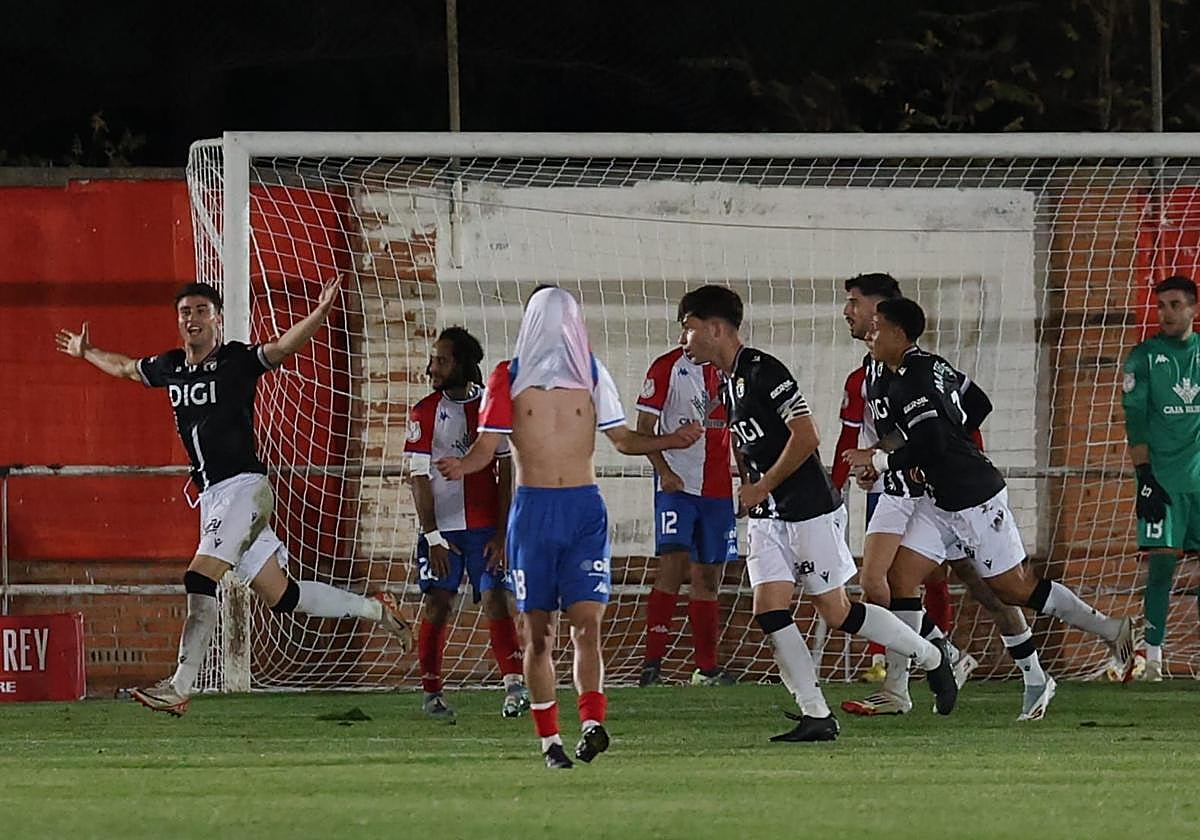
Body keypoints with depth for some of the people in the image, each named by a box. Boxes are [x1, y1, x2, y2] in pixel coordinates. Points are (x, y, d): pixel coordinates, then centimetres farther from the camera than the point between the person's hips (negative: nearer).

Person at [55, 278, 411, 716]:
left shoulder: (236, 360, -6)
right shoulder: (169, 368, 14)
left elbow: (281, 348, -22)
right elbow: (127, 368, 34)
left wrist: (319, 314, -39)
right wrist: (87, 352, 48)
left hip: (244, 485, -8)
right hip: (212, 496, 8)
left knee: (200, 578, -19)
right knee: (280, 596, 10)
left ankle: (180, 687, -19)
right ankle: (375, 609, 26)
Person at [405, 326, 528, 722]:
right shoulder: (425, 412, 1)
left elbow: (507, 473, 2)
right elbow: (419, 477, -2)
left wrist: (502, 534, -5)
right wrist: (432, 536, -9)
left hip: (486, 526, 0)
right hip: (441, 526, 0)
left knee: (496, 600, -9)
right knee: (436, 605, -3)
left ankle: (514, 686, -12)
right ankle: (431, 692, 6)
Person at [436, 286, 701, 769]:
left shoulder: (592, 373, 10)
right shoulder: (509, 378, 5)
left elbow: (622, 439, 16)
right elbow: (486, 447, 2)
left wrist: (672, 441, 0)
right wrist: (461, 467, -19)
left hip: (584, 510, 0)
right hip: (532, 510, 0)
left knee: (587, 620, -14)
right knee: (539, 630, 0)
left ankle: (592, 724, -23)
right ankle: (549, 739, 3)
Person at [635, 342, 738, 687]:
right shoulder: (668, 367, -3)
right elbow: (644, 427, -3)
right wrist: (664, 470, -16)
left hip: (718, 488, 5)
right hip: (676, 485, -5)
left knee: (708, 577, 9)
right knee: (672, 566, -16)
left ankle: (707, 667, 15)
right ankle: (652, 662, -15)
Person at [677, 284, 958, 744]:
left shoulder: (762, 371, -17)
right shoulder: (729, 382, 13)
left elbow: (806, 437, -23)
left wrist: (762, 487, -15)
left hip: (810, 510, -9)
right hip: (767, 517, 9)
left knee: (835, 612, -2)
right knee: (769, 611, -5)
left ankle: (930, 655, 18)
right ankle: (816, 714, -3)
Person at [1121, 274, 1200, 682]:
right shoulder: (1144, 357, 2)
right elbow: (1135, 420, -2)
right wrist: (1144, 477, -11)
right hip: (1163, 477, -2)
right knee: (1161, 562, -8)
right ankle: (1152, 658, -4)